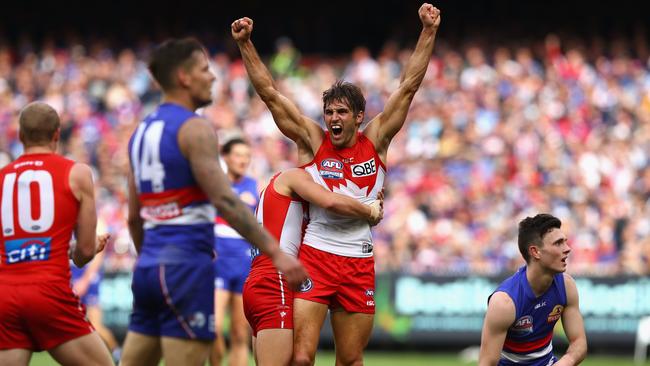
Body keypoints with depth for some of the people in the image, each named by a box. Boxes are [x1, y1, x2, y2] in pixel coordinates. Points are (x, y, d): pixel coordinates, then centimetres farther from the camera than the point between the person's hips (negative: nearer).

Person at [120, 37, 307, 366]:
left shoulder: (142, 132, 17)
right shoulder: (194, 129, -9)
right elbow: (225, 200, -18)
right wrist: (276, 253, -21)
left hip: (149, 265, 9)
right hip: (186, 266, -9)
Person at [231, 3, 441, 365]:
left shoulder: (375, 140, 6)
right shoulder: (312, 140, 2)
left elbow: (409, 86, 5)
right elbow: (270, 93, -1)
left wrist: (428, 32, 0)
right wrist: (245, 44, -7)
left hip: (360, 264, 2)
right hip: (315, 257, -2)